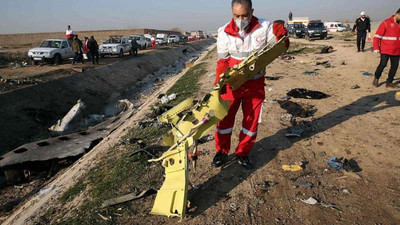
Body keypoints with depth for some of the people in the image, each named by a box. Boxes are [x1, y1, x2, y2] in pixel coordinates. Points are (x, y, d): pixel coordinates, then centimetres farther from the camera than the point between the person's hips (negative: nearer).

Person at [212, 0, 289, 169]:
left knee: (251, 120, 10)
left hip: (255, 84, 1)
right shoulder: (225, 32, -10)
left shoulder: (264, 27, -10)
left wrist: (281, 36, -24)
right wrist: (219, 81, -18)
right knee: (224, 118, 7)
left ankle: (242, 153, 30)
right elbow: (223, 60, -4)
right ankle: (222, 151, 29)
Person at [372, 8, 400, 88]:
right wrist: (376, 48, -15)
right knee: (383, 64, -12)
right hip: (386, 50, -6)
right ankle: (376, 78, 13)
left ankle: (389, 82, 13)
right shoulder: (386, 23, -6)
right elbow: (377, 36, -9)